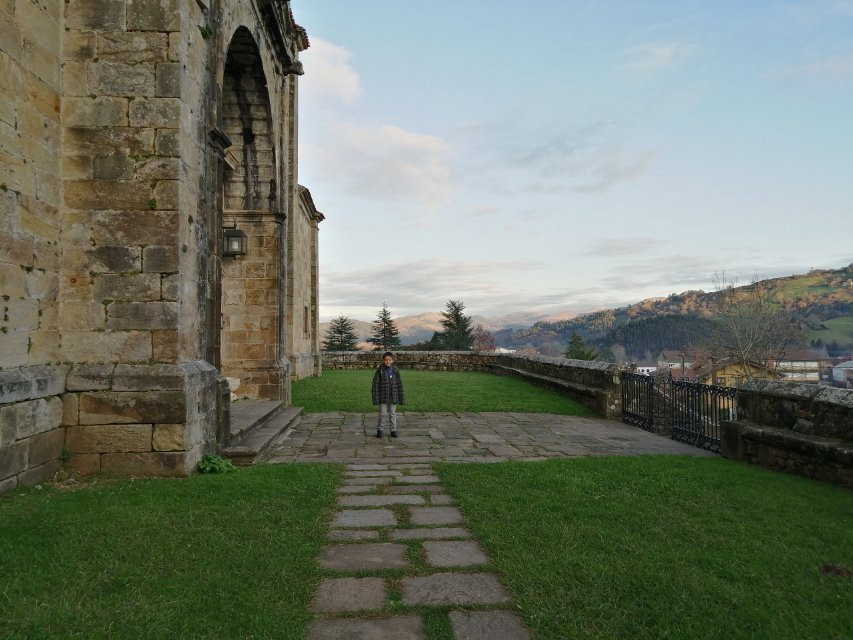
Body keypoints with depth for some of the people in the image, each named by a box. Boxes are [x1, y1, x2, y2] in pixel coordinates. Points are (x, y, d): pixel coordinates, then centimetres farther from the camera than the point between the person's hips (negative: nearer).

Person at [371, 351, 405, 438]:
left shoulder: (395, 370, 1)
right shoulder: (380, 370, -7)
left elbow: (399, 384, 5)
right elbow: (375, 384, -6)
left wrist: (401, 398, 4)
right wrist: (375, 397, -10)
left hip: (393, 397, 2)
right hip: (383, 397, -2)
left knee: (393, 413, 10)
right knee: (382, 413, 2)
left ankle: (393, 430, 21)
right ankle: (379, 429, 19)